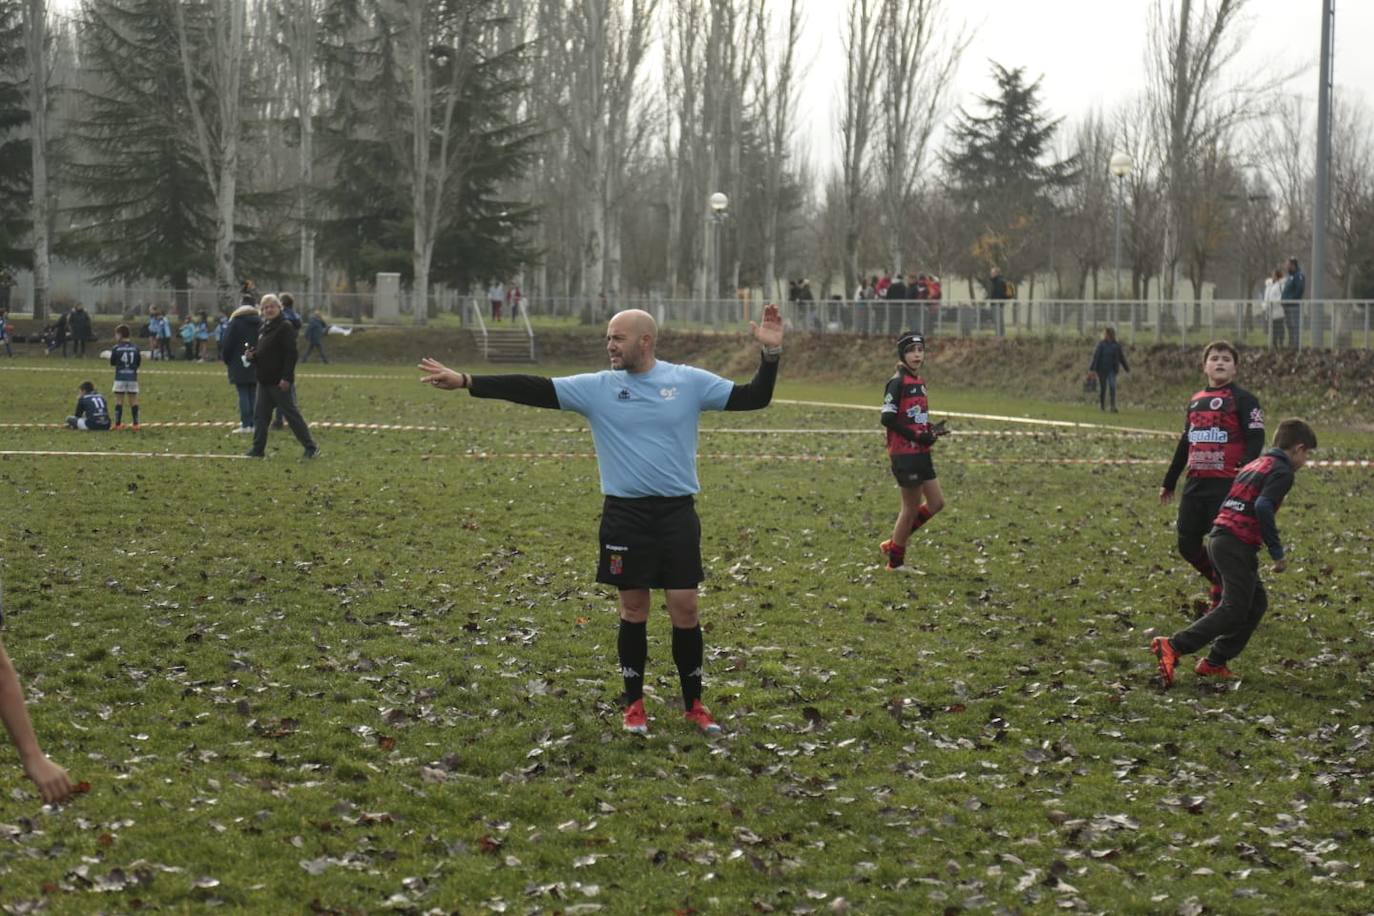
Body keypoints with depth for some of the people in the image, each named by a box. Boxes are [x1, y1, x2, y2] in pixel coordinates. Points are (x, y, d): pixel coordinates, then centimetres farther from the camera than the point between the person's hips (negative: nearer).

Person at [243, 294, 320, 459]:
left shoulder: (285, 327, -12)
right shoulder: (263, 328, 15)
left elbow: (291, 354, -18)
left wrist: (286, 377, -24)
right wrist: (252, 354, 2)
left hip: (279, 381, -9)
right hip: (264, 380, 9)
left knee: (290, 413, -6)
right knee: (260, 414, 8)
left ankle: (311, 448, -1)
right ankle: (258, 449, 14)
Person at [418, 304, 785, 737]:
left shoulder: (689, 381, 0)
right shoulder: (596, 387, 0)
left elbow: (753, 397, 2)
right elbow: (533, 390, -6)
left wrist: (770, 353, -13)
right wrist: (465, 382, -13)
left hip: (677, 512, 0)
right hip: (624, 514, 0)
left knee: (685, 608, 0)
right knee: (633, 609, 5)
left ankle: (693, 705, 15)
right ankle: (634, 705, 18)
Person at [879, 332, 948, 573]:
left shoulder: (920, 381, 13)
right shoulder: (898, 382, -13)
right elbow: (887, 418, -18)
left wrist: (931, 429, 3)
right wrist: (917, 436, -19)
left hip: (921, 452, 9)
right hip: (904, 452, -9)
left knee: (936, 503, 10)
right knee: (912, 506, -1)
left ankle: (894, 544, 20)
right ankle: (896, 561, 13)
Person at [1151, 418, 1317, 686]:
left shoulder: (1255, 464, 22)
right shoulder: (1282, 472, -6)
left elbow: (1227, 504, 21)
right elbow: (1263, 507, -22)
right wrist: (1277, 551, -16)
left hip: (1219, 539, 10)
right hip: (1238, 545, -9)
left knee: (1256, 603, 15)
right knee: (1234, 611, -9)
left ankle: (1214, 663, 11)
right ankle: (1173, 647, -18)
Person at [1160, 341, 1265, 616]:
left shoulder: (1242, 399, -2)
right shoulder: (1195, 401, 18)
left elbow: (1255, 438, -11)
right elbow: (1184, 443, 26)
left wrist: (1246, 468, -28)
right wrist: (1169, 482, 28)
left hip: (1227, 485, -7)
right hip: (1195, 484, 7)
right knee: (1187, 545, 6)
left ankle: (1220, 602, 6)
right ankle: (1221, 583, 28)